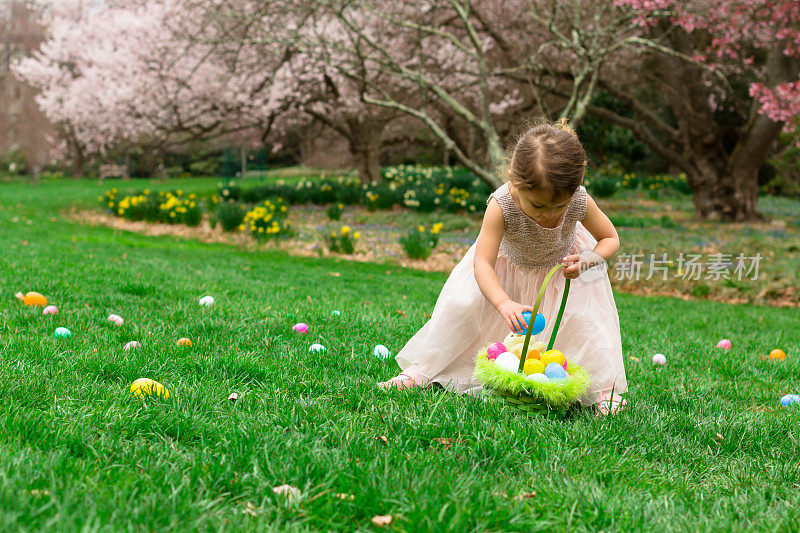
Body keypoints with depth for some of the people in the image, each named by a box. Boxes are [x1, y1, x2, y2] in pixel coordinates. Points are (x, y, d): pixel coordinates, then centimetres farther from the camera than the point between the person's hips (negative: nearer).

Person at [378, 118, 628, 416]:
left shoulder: (580, 202, -36)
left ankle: (605, 389, -2)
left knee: (586, 315, -18)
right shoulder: (501, 205, -42)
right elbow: (482, 264, -44)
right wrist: (504, 303, -61)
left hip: (563, 260, 1)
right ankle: (422, 372, 7)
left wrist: (586, 262, -38)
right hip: (508, 259, 0)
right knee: (461, 305, -8)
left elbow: (610, 239, -17)